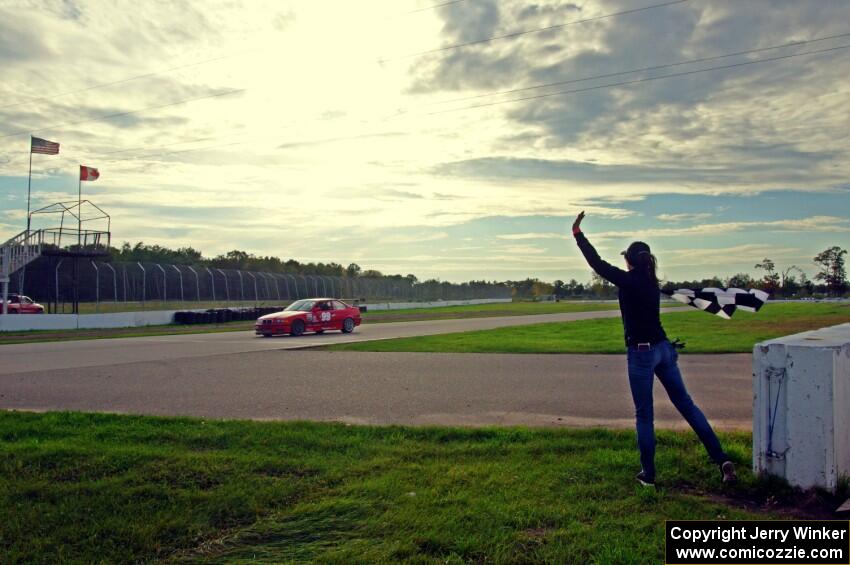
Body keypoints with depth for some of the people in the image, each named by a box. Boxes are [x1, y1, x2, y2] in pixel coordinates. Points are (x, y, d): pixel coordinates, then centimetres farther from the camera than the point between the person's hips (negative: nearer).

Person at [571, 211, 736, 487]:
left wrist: (578, 233, -2)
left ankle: (648, 474, 13)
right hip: (663, 348, 7)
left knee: (644, 415, 4)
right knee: (686, 404, 12)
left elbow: (597, 263, -8)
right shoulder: (651, 281, 8)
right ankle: (722, 459, 9)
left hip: (641, 353, -7)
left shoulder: (628, 280, -12)